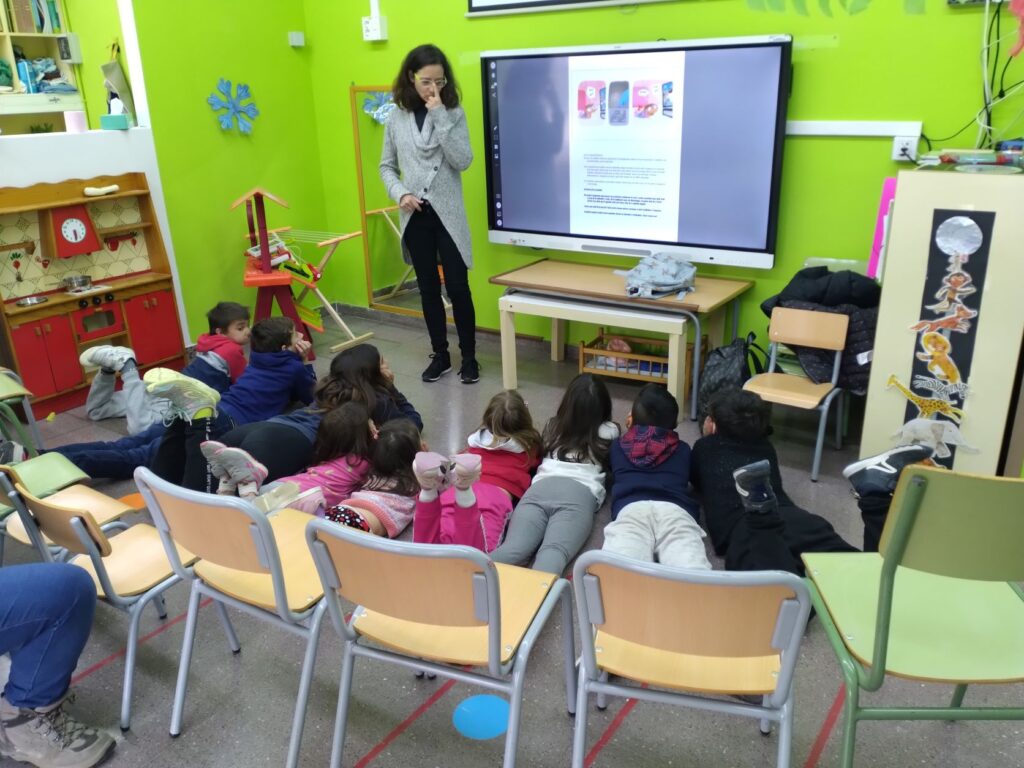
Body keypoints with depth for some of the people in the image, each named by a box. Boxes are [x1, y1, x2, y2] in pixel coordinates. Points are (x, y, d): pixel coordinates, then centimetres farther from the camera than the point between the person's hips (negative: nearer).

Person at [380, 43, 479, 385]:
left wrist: (440, 117, -17)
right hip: (415, 216, 3)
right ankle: (440, 355, 23)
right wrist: (400, 193, -8)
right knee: (428, 289, 10)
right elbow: (387, 166, 10)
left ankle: (469, 357, 12)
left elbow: (462, 161, -14)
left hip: (447, 214, -2)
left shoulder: (454, 113, -1)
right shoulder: (397, 117, 4)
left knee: (458, 288, -2)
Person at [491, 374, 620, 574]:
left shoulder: (553, 426, 33)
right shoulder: (609, 432, 25)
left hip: (540, 489, 2)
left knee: (513, 548, -22)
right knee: (554, 552, -27)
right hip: (580, 494, -2)